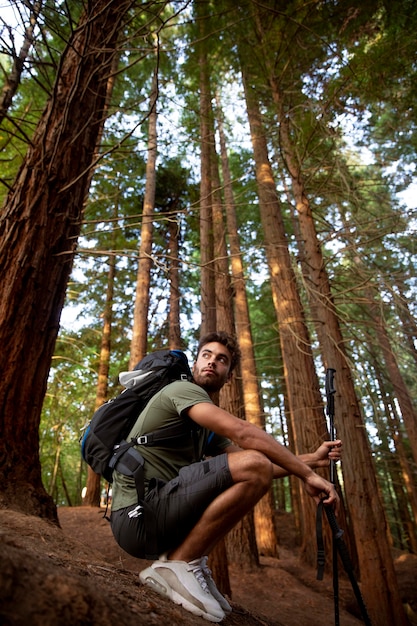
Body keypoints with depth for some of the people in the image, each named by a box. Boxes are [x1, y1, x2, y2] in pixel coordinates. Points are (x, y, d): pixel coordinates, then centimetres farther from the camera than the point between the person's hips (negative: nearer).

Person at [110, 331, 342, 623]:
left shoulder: (207, 429, 18)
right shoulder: (181, 389, -9)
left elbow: (255, 464, 15)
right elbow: (243, 433, -22)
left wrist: (312, 458, 10)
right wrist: (308, 475, -16)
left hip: (158, 516, 9)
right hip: (138, 514, -9)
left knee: (246, 482, 20)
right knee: (253, 466, -20)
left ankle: (192, 563, 8)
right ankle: (178, 564, -10)